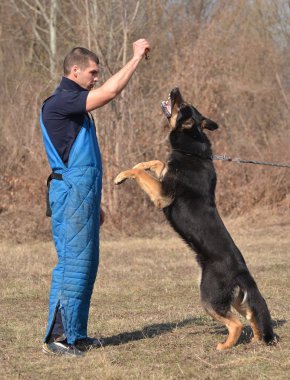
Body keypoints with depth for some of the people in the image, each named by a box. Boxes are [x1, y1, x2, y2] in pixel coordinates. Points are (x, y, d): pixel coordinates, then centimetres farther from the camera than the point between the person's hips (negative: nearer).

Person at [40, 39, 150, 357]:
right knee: (73, 264, -10)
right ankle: (56, 337, -8)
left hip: (83, 196, 10)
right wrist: (136, 57, -15)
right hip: (72, 195, -10)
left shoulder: (74, 105, 19)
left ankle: (75, 334, 15)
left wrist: (95, 204, 24)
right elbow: (110, 91, -24)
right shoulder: (59, 102, -13)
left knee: (85, 265, 11)